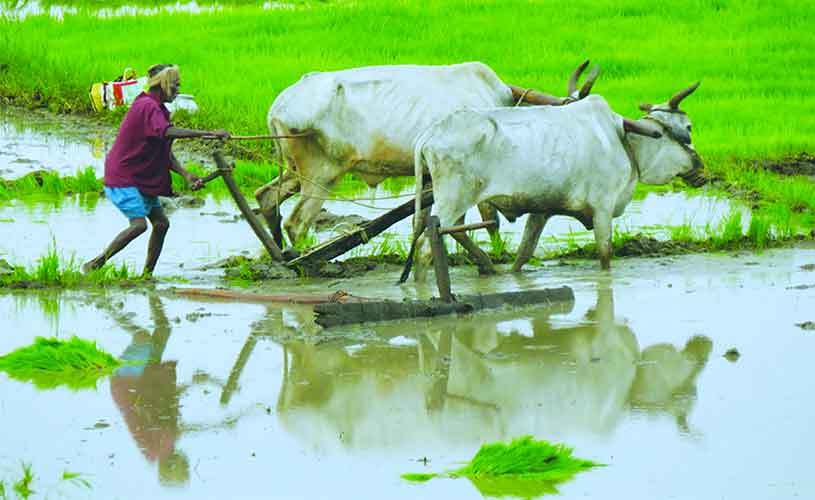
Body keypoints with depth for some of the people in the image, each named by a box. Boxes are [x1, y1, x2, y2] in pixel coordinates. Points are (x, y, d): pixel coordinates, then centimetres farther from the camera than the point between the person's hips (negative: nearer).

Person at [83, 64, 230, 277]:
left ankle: (147, 275, 12)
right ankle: (95, 265, -10)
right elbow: (167, 132, -38)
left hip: (142, 178, 10)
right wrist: (208, 133, -40)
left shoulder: (158, 108, 14)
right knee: (139, 224, -19)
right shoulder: (147, 106, -18)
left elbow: (166, 153, 12)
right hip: (123, 177, -10)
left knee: (161, 222, 6)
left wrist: (186, 175, -4)